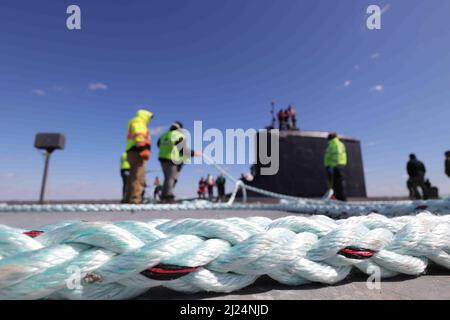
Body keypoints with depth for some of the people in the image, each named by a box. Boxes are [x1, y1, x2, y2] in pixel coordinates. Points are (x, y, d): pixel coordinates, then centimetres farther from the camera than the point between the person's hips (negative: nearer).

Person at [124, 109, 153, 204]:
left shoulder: (139, 125, 30)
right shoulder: (138, 122, 1)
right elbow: (139, 136, -16)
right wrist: (144, 150, -27)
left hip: (132, 152, 10)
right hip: (137, 153, -10)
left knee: (133, 177, 9)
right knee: (138, 177, -16)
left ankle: (129, 199, 11)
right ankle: (135, 200, -22)